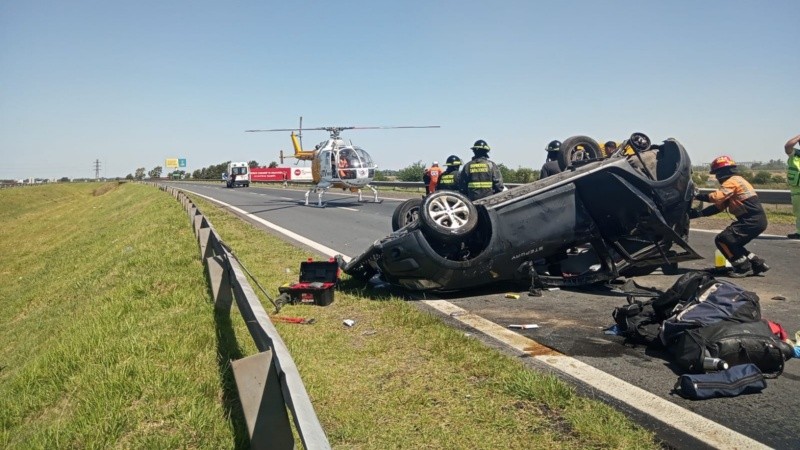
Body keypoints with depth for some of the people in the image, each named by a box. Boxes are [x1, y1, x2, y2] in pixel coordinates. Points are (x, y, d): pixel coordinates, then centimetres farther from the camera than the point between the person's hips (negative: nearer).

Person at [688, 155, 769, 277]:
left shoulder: (731, 181, -9)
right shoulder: (736, 180, 22)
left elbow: (716, 197, -27)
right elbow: (718, 206, 16)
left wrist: (697, 196, -15)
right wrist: (698, 213, 8)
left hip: (752, 220, -10)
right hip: (757, 220, 10)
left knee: (722, 240, -13)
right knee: (732, 243, 16)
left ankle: (744, 268, -7)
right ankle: (758, 264, 18)